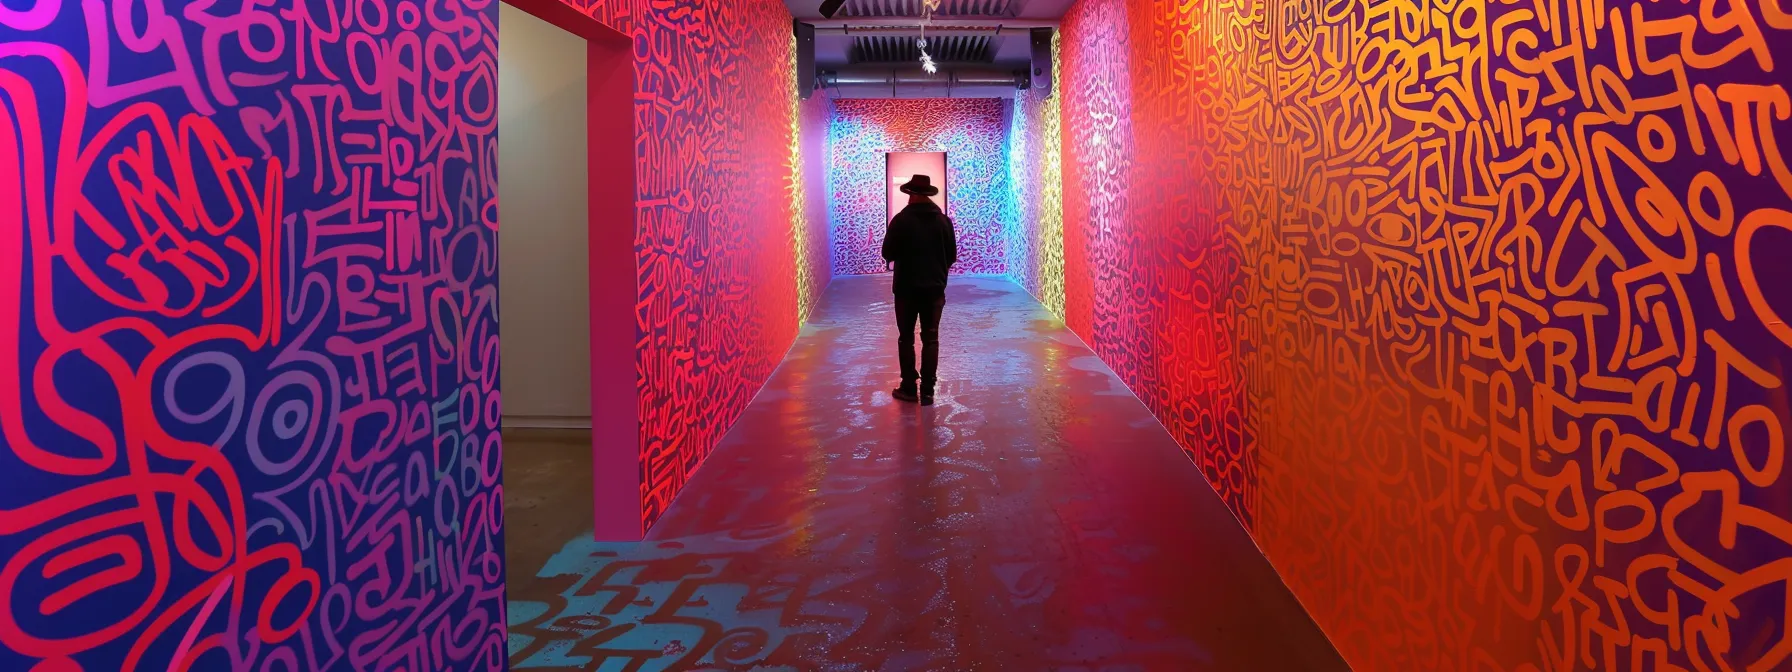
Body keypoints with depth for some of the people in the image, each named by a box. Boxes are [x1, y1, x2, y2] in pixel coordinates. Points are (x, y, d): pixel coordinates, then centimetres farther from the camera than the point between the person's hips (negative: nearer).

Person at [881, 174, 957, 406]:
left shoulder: (901, 220, -11)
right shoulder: (943, 220, -1)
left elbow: (888, 254, -8)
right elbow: (952, 256, 4)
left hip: (906, 289, -2)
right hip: (934, 288, 2)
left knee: (906, 339, 9)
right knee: (930, 339, 7)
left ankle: (909, 388, 11)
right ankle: (927, 391, 6)